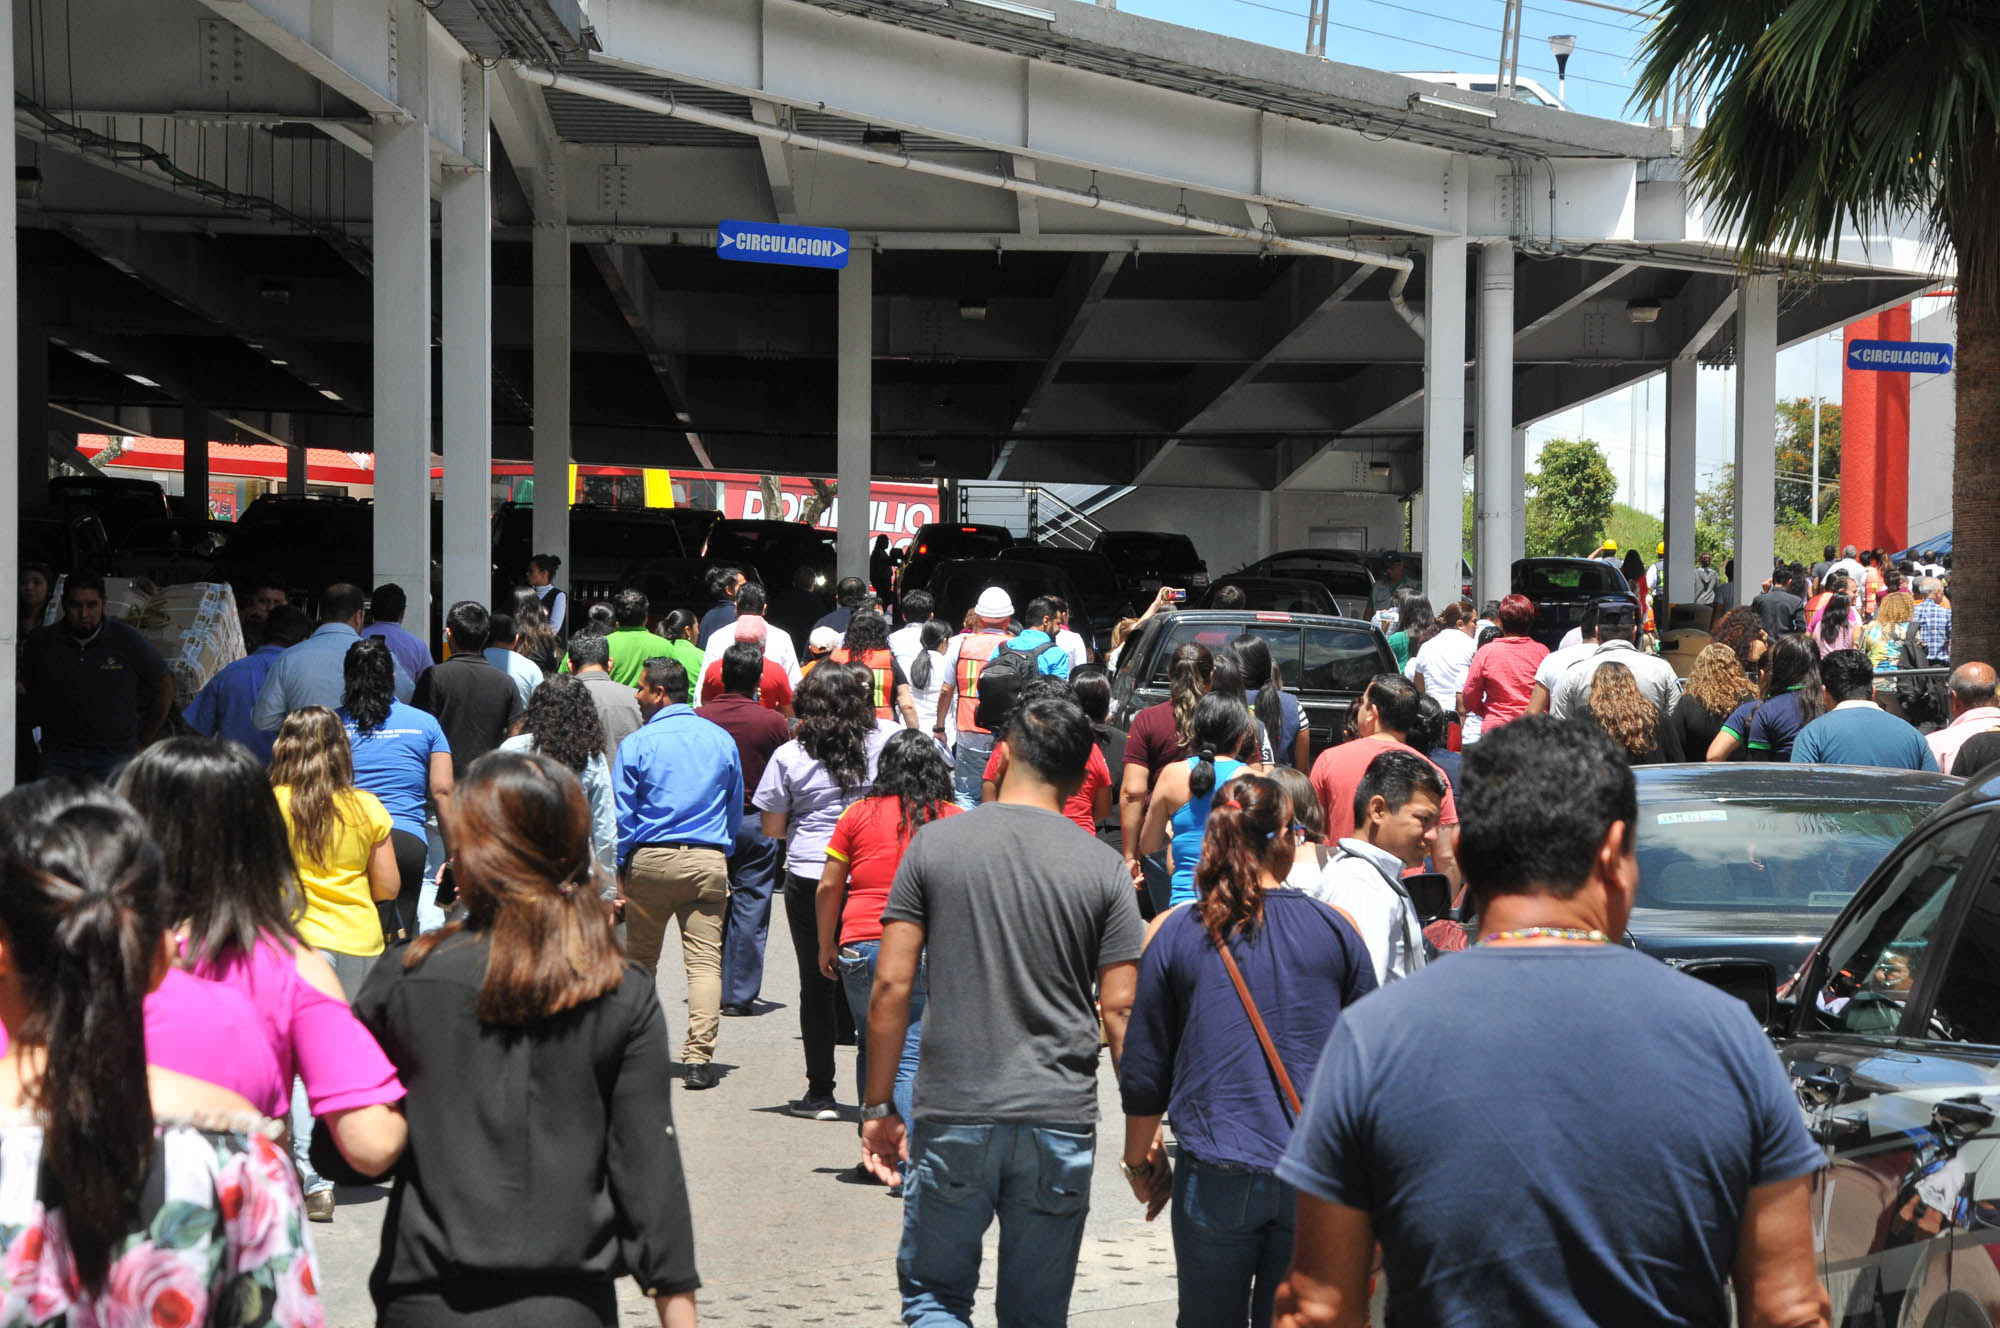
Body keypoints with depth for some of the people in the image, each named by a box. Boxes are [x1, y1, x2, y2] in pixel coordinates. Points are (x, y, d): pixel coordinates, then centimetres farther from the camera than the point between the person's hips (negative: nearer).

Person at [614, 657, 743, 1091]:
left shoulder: (637, 744, -2)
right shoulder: (722, 740, 7)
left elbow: (621, 815, 0)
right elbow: (736, 811, 16)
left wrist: (619, 871, 8)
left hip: (650, 859, -1)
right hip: (708, 860, 1)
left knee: (640, 958, 13)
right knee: (705, 960, -1)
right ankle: (699, 1057, -10)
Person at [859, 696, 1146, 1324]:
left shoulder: (935, 843, 0)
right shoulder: (1102, 867, -1)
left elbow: (892, 984, -2)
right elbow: (1121, 1009, -3)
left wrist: (878, 1106, 6)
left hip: (952, 1114, -1)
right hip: (1060, 1120, 1)